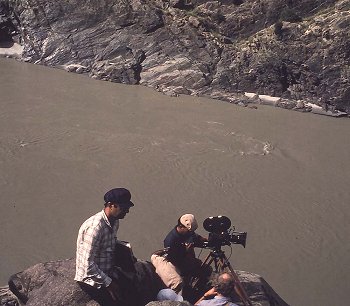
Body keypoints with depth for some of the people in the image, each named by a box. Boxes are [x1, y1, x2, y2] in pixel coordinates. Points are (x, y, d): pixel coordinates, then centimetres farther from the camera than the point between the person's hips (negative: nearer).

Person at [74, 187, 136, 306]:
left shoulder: (114, 222, 1)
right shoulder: (95, 227, -26)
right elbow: (87, 265, -27)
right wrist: (108, 283, -21)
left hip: (107, 273, 8)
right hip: (91, 279, -8)